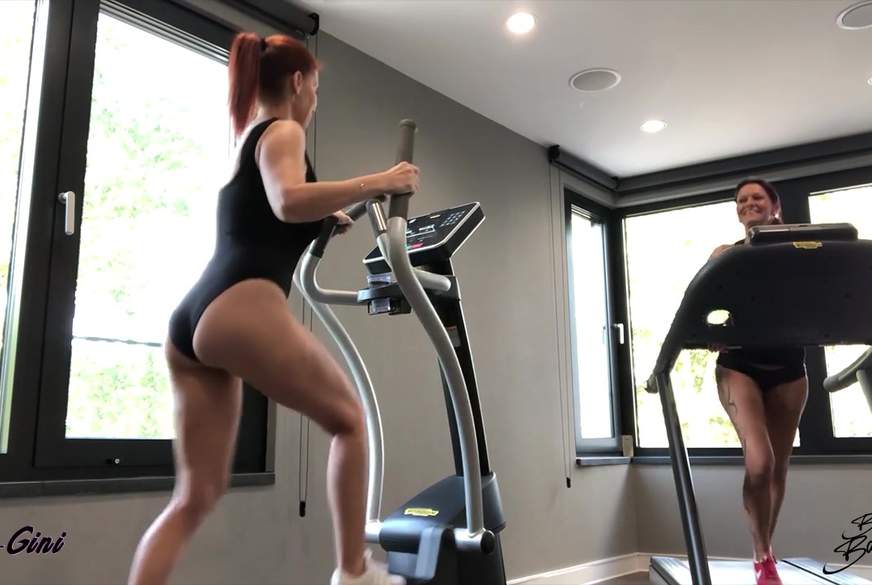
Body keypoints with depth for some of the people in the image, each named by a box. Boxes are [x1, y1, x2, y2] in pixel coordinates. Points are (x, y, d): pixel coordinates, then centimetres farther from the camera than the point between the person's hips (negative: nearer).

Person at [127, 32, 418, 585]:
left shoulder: (245, 142, 29)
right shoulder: (283, 131, 4)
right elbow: (289, 203, -18)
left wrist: (326, 220, 46)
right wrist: (377, 183, -9)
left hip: (193, 322, 8)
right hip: (240, 310, -8)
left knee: (196, 494, 9)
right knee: (349, 418, 12)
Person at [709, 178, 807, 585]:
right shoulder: (725, 255, 6)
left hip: (787, 367, 2)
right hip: (739, 366, -2)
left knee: (778, 466, 9)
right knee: (759, 462, -17)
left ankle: (764, 551, 27)